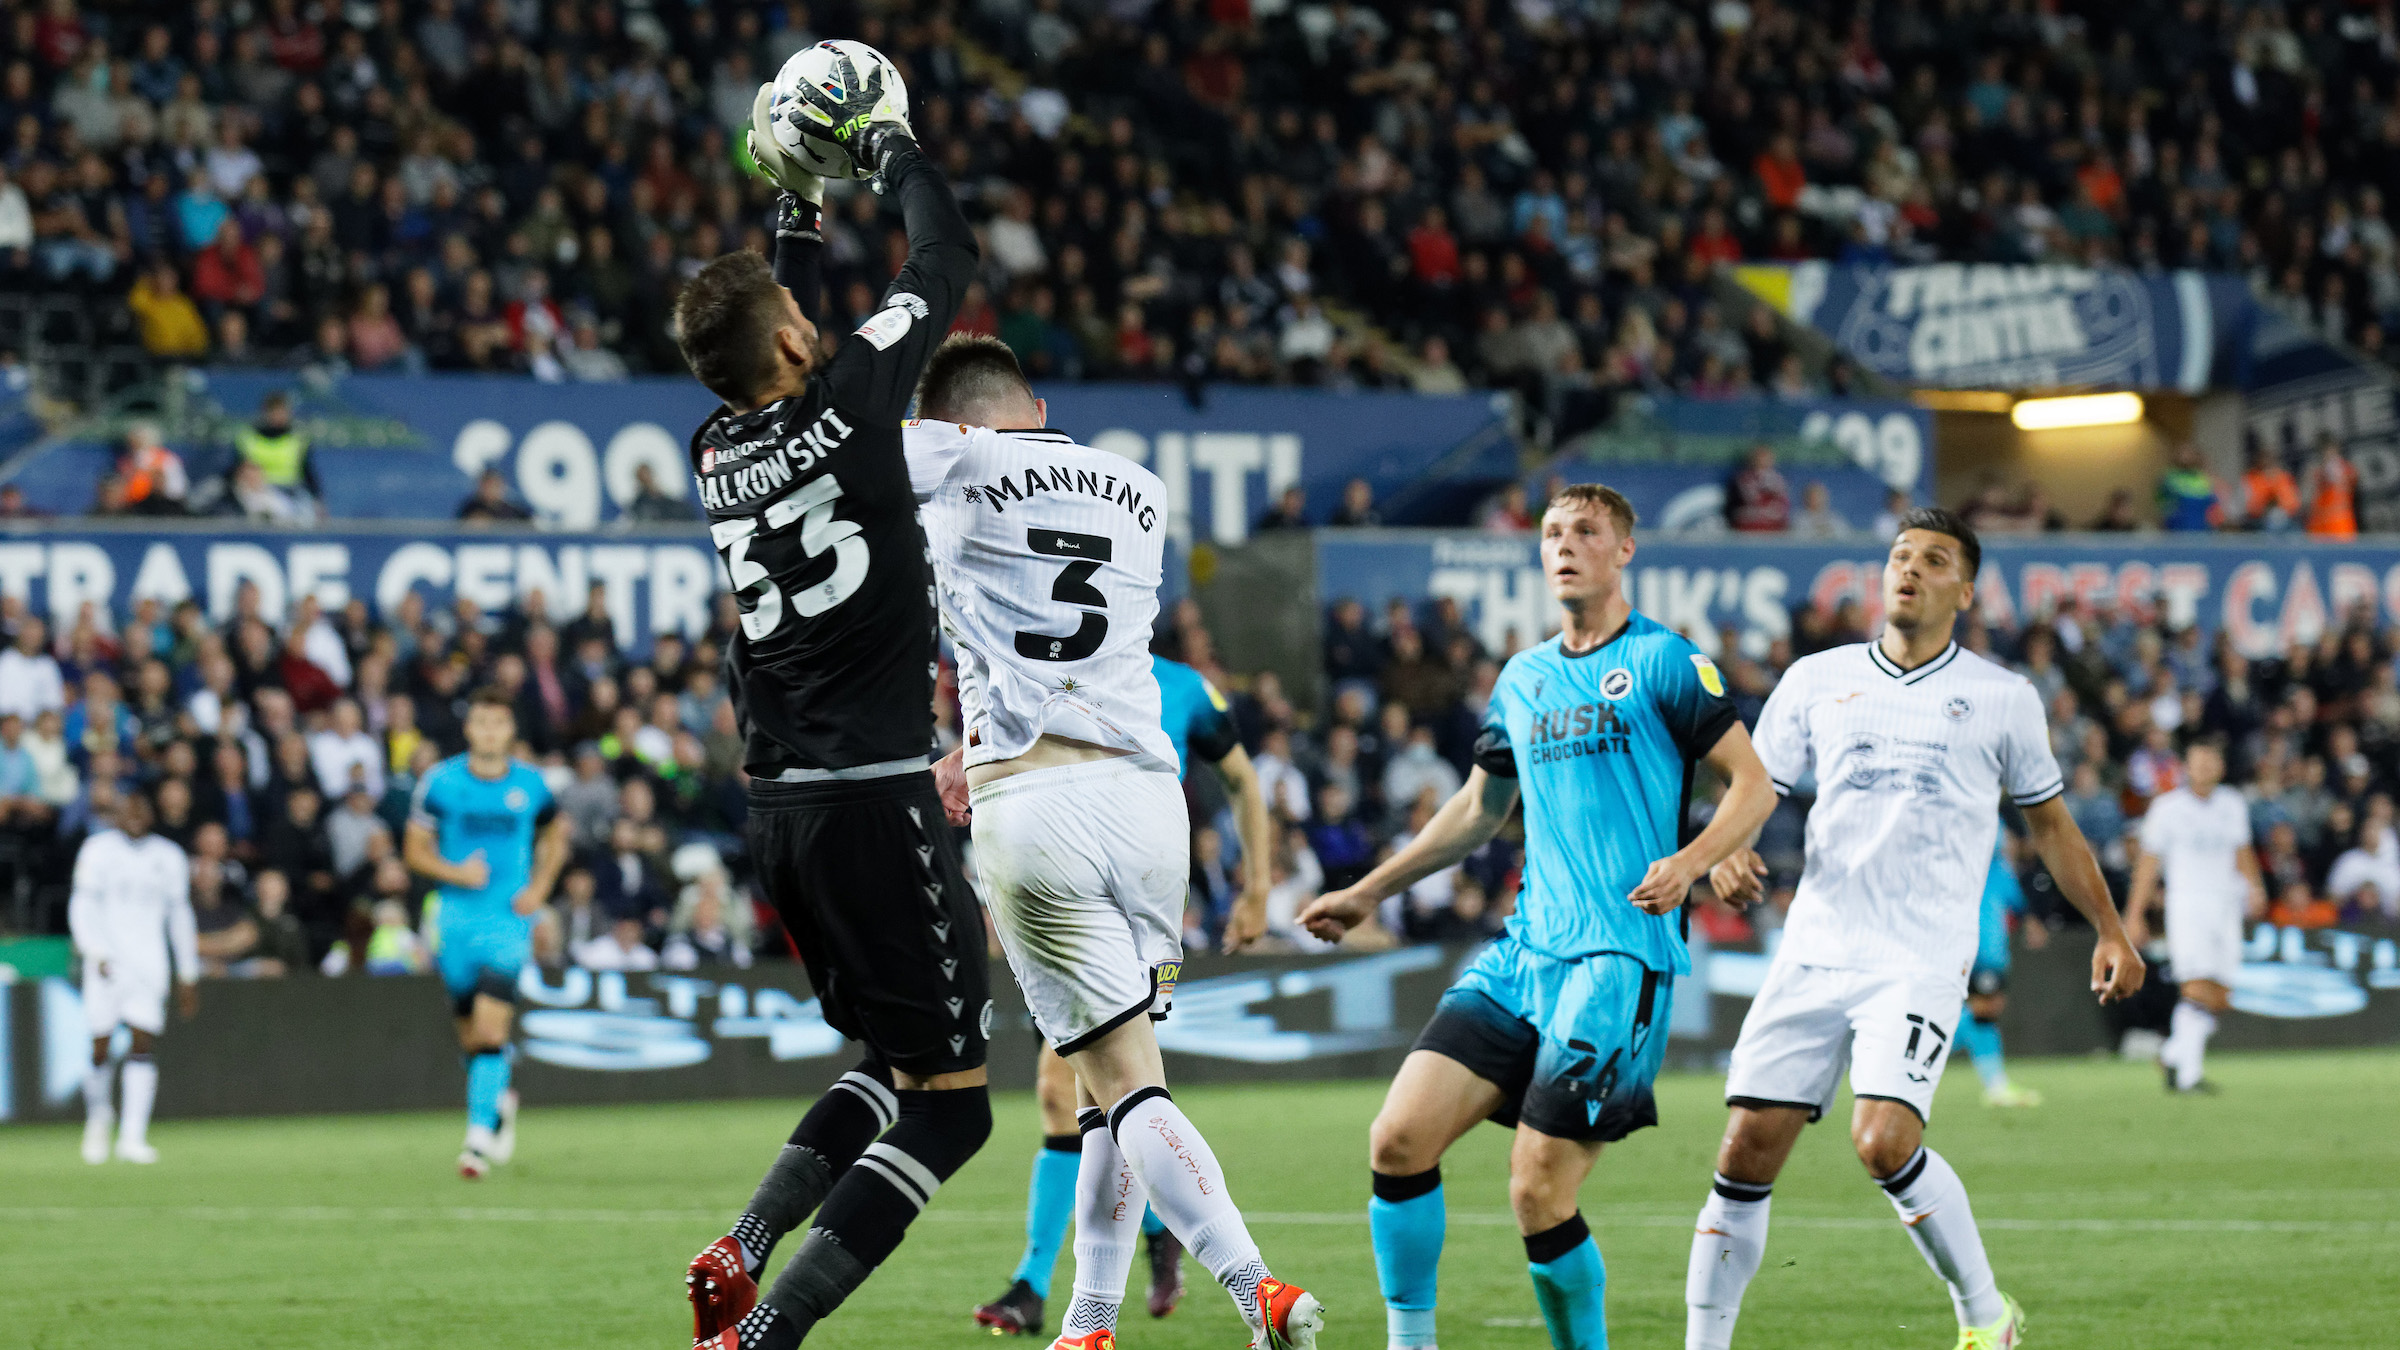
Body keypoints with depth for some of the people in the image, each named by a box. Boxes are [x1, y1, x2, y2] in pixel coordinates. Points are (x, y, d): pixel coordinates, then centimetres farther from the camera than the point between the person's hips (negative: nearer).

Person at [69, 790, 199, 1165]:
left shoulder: (169, 858, 11)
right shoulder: (98, 850, 1)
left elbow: (180, 918, 19)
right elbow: (82, 908, -4)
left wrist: (188, 975, 19)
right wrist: (97, 953, -18)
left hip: (149, 962, 2)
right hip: (108, 961, -2)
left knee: (144, 1044, -10)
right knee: (101, 1046, -1)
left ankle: (132, 1137, -14)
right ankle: (97, 1114, 27)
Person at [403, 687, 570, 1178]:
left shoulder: (530, 783, 2)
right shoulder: (440, 782, -1)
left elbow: (555, 834, 19)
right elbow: (415, 849, 4)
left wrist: (540, 886, 4)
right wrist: (455, 873, -14)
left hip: (509, 917, -1)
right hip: (456, 914, 1)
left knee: (491, 1028, -17)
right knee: (470, 1034, 8)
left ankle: (479, 1137, -19)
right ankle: (499, 1100, 39)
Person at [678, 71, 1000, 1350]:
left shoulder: (718, 452, 8)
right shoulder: (844, 403, -11)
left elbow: (778, 369, 31)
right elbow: (947, 262, 2)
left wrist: (800, 206, 34)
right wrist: (890, 145, 17)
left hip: (777, 803, 8)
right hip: (874, 801, -8)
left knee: (892, 1063, 23)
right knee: (949, 1101, -4)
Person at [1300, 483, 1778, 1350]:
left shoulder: (1663, 662, -1)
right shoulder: (1522, 679, 18)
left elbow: (1754, 783, -2)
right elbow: (1480, 808, 31)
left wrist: (1688, 862, -20)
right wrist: (1371, 892, 30)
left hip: (1620, 959, -6)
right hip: (1521, 952, 6)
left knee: (1538, 1195, -12)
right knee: (1399, 1139, -8)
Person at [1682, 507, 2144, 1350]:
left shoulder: (2001, 699, 7)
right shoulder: (1815, 681, 11)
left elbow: (2049, 822, 17)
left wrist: (2109, 931, 14)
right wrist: (1727, 854, -9)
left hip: (1923, 960, -3)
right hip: (1815, 953, 3)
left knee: (1884, 1141, -22)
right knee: (1748, 1149, -5)